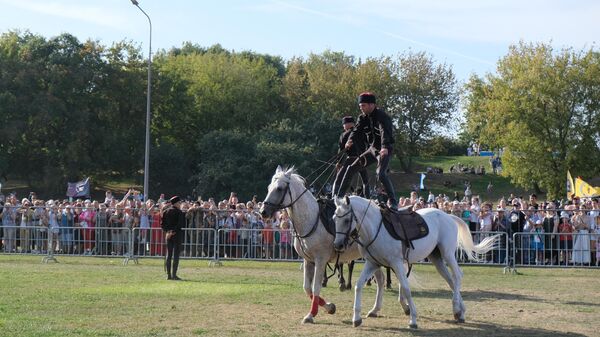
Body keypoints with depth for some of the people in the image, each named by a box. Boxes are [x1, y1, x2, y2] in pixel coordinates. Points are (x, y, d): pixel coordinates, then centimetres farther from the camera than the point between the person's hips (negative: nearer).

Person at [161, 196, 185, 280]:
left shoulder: (165, 212, 8)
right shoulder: (179, 212, -11)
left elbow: (162, 224, 7)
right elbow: (181, 225, -17)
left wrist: (167, 231, 3)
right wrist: (173, 231, -11)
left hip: (168, 235, 6)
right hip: (177, 235, -6)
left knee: (168, 255, 9)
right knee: (176, 255, -3)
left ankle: (168, 274, 8)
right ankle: (174, 274, -6)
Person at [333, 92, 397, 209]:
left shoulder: (382, 117, -21)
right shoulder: (363, 118, 2)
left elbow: (385, 132, -37)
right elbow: (357, 131, -9)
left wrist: (385, 147, -55)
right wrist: (351, 140, -32)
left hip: (384, 150, -8)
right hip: (372, 148, 8)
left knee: (381, 174, -29)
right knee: (351, 169, 9)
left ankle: (393, 201, -23)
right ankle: (338, 196, 18)